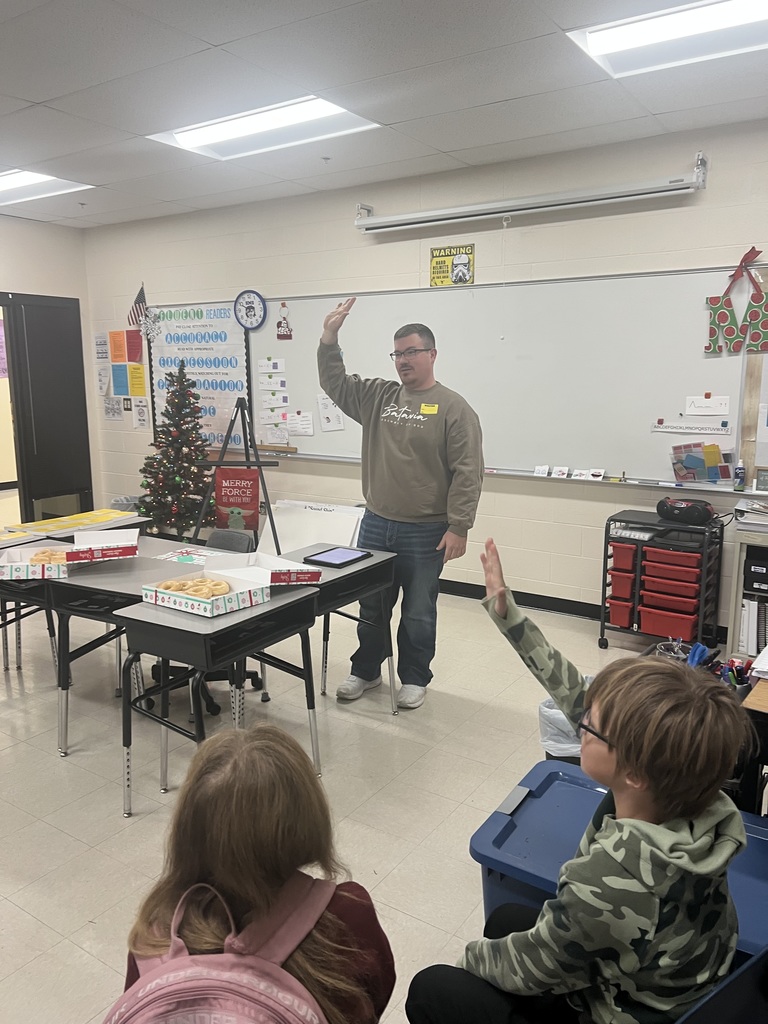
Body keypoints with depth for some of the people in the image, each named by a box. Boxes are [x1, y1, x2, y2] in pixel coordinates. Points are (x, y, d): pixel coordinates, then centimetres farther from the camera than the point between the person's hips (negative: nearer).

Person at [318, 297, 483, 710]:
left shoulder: (453, 408, -8)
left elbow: (467, 473, -12)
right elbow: (335, 384, 11)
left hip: (426, 532, -5)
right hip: (375, 524, 5)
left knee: (418, 612, 9)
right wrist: (329, 341, -4)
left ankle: (414, 679, 27)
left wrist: (458, 527, -16)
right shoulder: (378, 396, 8)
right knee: (371, 606, 17)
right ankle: (365, 670, 35)